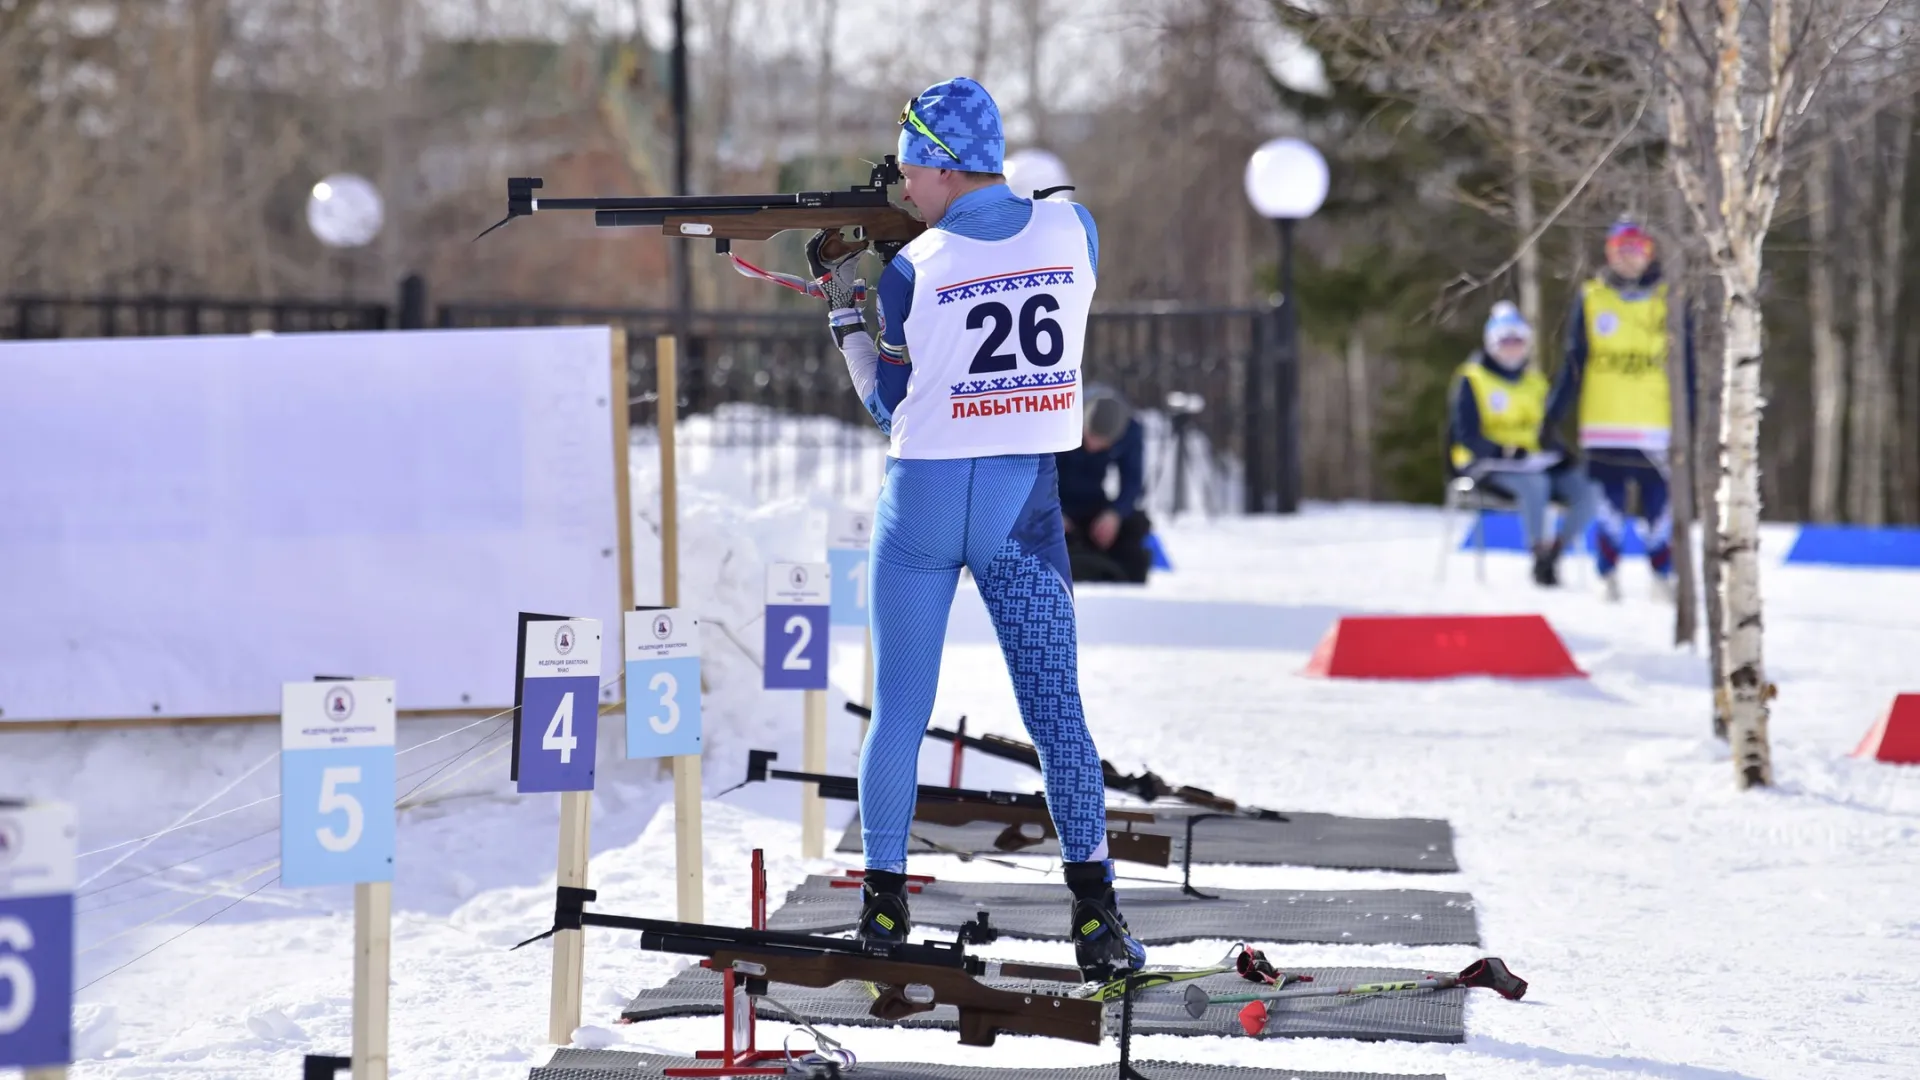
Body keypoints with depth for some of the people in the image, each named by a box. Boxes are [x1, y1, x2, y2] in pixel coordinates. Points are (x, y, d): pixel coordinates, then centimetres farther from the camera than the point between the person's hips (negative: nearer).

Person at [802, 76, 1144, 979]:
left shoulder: (913, 270, -10)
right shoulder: (1073, 230, -4)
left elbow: (889, 403, 0)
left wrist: (843, 304, 11)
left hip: (924, 499, -2)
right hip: (1025, 502, 2)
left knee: (899, 709, 9)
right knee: (1057, 709, 3)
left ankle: (884, 904, 13)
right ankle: (1095, 913, -5)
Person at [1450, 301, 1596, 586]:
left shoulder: (1534, 381, 18)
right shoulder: (1471, 380, -1)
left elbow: (1545, 432, 21)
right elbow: (1468, 435, -9)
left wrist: (1561, 454, -1)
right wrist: (1505, 452, -24)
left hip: (1534, 459, 6)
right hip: (1487, 464, -6)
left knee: (1585, 489, -17)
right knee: (1534, 483, -37)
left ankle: (1554, 551, -10)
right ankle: (1538, 554, -27)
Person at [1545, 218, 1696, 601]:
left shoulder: (1669, 300, 7)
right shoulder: (1590, 299, 7)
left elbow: (1686, 362, 11)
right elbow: (1574, 363, 9)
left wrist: (1693, 411, 6)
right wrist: (1553, 413, 6)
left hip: (1655, 422, 0)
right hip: (1604, 426, 0)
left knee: (1659, 500, -1)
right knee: (1609, 500, 0)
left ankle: (1663, 574, 11)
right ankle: (1609, 576, 8)